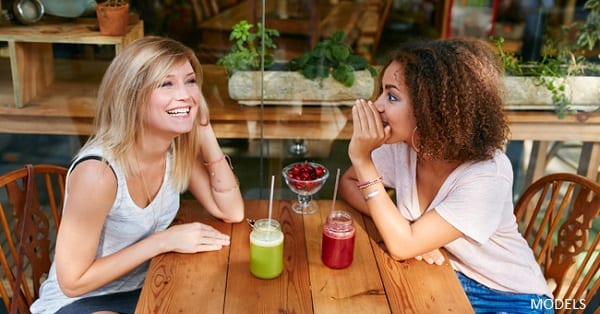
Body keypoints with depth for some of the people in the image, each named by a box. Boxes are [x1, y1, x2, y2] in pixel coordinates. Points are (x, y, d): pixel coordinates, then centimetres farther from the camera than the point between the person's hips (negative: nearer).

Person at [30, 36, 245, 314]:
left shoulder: (180, 148, -9)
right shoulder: (99, 170, -30)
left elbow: (232, 212, -8)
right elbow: (74, 281, -22)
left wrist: (206, 135, -17)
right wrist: (163, 241, -25)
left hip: (143, 289, 6)